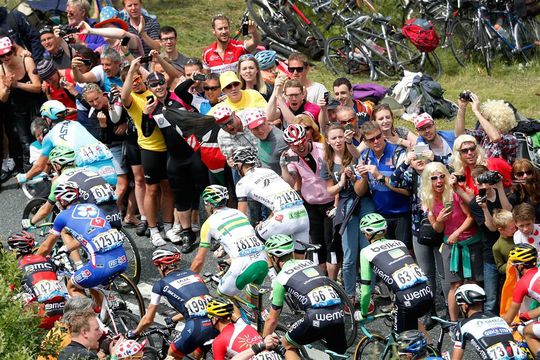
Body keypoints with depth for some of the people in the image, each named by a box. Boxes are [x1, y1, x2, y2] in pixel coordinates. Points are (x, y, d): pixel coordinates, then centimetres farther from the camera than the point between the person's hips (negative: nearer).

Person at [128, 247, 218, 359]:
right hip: (217, 323, 5)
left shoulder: (161, 284, 10)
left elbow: (148, 320, 17)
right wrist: (173, 319, 51)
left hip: (196, 327, -5)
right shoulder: (192, 274, 24)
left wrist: (133, 333, 35)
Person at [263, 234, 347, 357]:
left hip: (317, 317, -5)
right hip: (339, 315, 5)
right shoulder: (309, 263, 26)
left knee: (287, 346, 20)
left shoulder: (280, 279, 11)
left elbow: (272, 319, 17)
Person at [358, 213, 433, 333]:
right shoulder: (399, 243, 24)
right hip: (428, 295, 5)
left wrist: (363, 313, 25)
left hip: (407, 299, -5)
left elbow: (365, 290, 8)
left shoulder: (367, 252, 9)